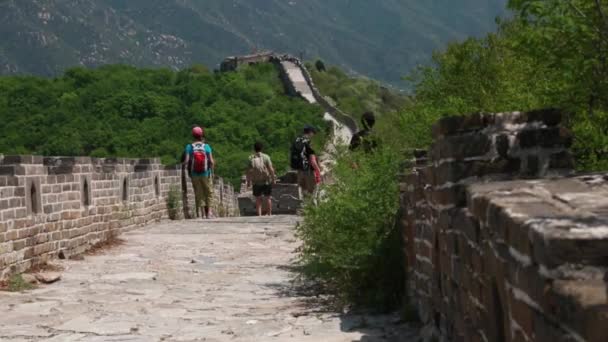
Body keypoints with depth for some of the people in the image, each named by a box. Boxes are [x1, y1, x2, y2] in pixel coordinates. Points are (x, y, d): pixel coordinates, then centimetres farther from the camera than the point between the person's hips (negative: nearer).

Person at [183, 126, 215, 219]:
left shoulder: (189, 147, -5)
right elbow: (211, 161, -9)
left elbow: (186, 161, -13)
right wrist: (212, 170, 4)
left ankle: (203, 213, 8)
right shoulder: (206, 146, -5)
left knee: (199, 194, 8)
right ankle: (209, 211, 4)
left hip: (194, 174, 0)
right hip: (206, 174, 0)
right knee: (208, 193, 12)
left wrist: (184, 164, 6)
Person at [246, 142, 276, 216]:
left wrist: (248, 181, 3)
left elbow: (249, 171, -6)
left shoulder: (251, 158, -5)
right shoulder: (266, 157, -8)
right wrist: (273, 178, 1)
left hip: (256, 182, 1)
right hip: (266, 181, -1)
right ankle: (269, 214, 17)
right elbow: (271, 169, -11)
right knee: (268, 197, 12)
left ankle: (259, 215, 4)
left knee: (258, 199, 10)